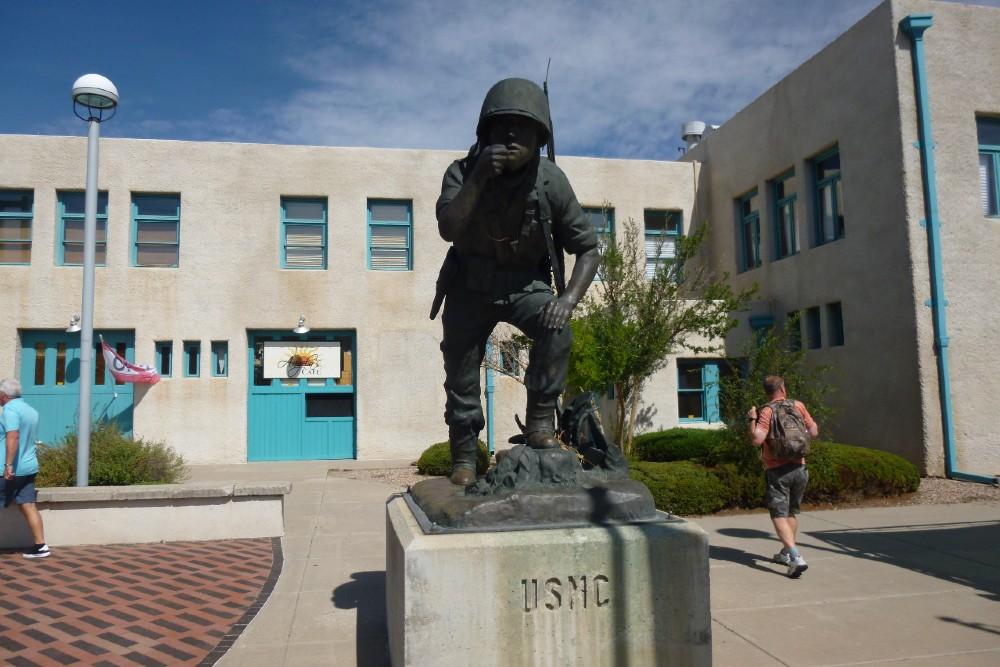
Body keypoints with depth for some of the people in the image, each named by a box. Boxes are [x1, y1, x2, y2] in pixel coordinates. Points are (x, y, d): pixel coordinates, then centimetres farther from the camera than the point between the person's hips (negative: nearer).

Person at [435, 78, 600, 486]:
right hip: (471, 283, 1)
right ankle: (464, 457, 20)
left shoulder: (550, 181, -14)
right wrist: (478, 179, -41)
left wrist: (569, 298, -25)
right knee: (460, 367, 1)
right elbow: (448, 229, -30)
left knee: (556, 330, -30)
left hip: (525, 282, 0)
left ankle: (540, 421, -13)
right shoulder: (463, 172, -14)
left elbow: (587, 248, -9)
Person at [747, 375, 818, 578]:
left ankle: (796, 558, -19)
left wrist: (752, 419, -7)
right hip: (799, 468, 5)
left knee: (779, 515, -4)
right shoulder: (798, 406, 1)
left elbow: (757, 439, -22)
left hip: (777, 471, -5)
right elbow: (814, 432, 6)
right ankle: (786, 553, 31)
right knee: (792, 512, 20)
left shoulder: (767, 411, -11)